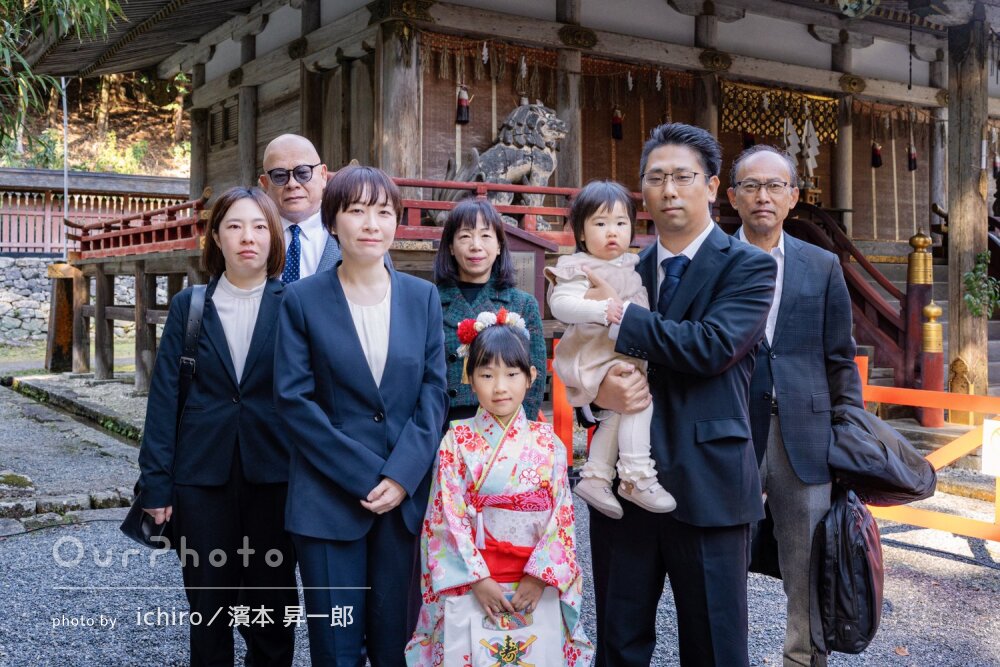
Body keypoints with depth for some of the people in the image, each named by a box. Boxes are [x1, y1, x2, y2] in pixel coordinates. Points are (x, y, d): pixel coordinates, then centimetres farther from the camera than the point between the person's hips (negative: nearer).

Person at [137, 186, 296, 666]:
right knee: (208, 605, 11)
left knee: (271, 605, 10)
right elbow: (164, 397, 3)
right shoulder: (189, 306, 4)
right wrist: (156, 483, -2)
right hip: (202, 478, 1)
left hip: (274, 477, -1)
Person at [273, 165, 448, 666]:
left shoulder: (422, 296, 7)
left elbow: (434, 392, 1)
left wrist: (401, 475, -11)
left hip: (407, 494, 2)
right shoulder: (302, 299, -1)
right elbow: (293, 400, -8)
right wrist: (365, 475, -13)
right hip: (330, 498, -2)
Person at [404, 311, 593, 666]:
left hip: (535, 584, 1)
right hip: (472, 582, -1)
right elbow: (449, 518, -6)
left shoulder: (546, 442, 1)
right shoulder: (457, 441, -3)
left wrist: (540, 577, -11)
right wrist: (478, 580, -13)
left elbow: (562, 516, -2)